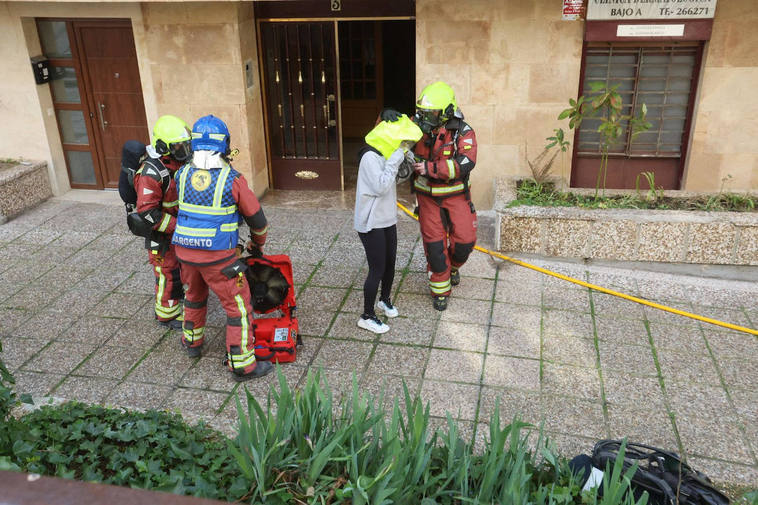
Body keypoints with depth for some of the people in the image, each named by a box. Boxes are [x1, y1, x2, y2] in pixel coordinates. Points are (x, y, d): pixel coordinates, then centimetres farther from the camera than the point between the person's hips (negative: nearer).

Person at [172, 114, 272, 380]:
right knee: (239, 307, 6)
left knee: (194, 296, 30)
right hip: (217, 257, -6)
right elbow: (256, 217, -5)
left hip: (185, 250, 6)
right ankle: (243, 365, 11)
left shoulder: (182, 174, -2)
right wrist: (258, 244, 15)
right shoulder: (232, 179, -15)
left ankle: (192, 342, 49)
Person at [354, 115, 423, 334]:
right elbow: (381, 186, -30)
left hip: (387, 220, 9)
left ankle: (385, 300, 43)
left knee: (390, 263, 20)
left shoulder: (385, 155, 7)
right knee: (377, 269, -2)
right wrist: (396, 159, -27)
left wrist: (405, 156, 0)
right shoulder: (370, 157, -22)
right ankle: (367, 316, 12)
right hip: (371, 223, -9)